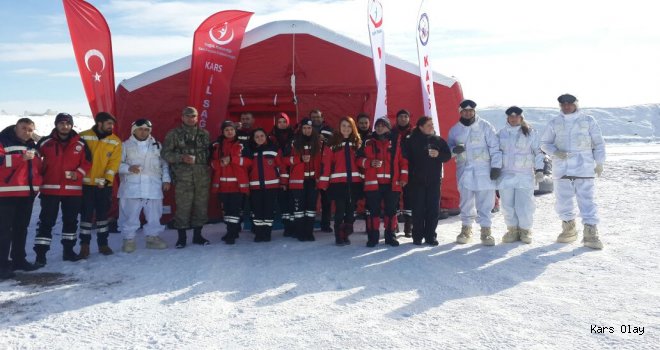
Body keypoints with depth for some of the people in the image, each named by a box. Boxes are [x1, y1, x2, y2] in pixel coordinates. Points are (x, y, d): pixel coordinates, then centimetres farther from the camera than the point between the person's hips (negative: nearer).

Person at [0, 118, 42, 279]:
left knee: (22, 228, 14)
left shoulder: (32, 146, 19)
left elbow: (37, 166, 28)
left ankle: (19, 259, 23)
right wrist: (20, 158, -26)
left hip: (27, 193, 7)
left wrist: (36, 183, 16)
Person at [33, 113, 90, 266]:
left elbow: (87, 162, 5)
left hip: (73, 189, 2)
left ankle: (68, 250, 25)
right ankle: (40, 254, 5)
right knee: (46, 222, 0)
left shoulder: (80, 144, 2)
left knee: (71, 221, 12)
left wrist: (78, 173, -12)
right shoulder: (45, 142, 0)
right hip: (50, 189, -2)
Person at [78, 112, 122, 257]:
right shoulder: (83, 137, -2)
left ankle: (103, 243, 21)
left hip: (104, 185, 2)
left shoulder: (115, 141, 2)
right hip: (86, 183, -2)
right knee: (86, 214, 2)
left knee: (103, 214, 10)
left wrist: (106, 179, -14)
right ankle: (84, 245, 12)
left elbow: (114, 162, -4)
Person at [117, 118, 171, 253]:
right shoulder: (126, 145, 6)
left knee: (154, 215, 6)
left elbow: (164, 164, 16)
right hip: (131, 187, -2)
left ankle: (153, 237, 19)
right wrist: (129, 168, -16)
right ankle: (129, 239, 11)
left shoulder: (157, 145, 15)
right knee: (130, 215, -1)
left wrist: (166, 179, 7)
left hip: (153, 187, 2)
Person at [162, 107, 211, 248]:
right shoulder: (174, 134, 5)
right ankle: (181, 237, 8)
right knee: (183, 207, -5)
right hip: (183, 177, -3)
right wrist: (182, 158, -14)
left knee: (201, 206, 6)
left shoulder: (204, 134, 14)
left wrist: (209, 167, 2)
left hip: (202, 176, 3)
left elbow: (209, 152, 17)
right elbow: (165, 153, 0)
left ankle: (197, 235, 20)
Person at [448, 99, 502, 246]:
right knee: (466, 202, 8)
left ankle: (486, 230, 6)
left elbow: (495, 147, -2)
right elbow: (448, 146, 16)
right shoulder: (455, 130, 9)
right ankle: (466, 229, 20)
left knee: (485, 202, -2)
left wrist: (496, 166, -9)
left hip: (484, 170, -2)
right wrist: (454, 149, -7)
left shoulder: (485, 126, 0)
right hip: (464, 170, 3)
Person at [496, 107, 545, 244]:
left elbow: (538, 152, 3)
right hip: (506, 175, 2)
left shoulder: (530, 133, 3)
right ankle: (512, 230, 17)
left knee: (525, 204, -4)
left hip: (525, 175, -2)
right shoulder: (501, 133, 9)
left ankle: (525, 230, 12)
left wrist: (539, 170, -4)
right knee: (507, 204, 4)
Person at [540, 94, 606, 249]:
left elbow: (599, 143, 8)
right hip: (562, 168, 2)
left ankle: (590, 234, -3)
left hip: (584, 168, -2)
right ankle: (569, 230, 22)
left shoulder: (588, 120, 6)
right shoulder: (554, 123, 8)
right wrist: (555, 152, -10)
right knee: (563, 200, 6)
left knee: (587, 201, -5)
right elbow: (545, 143, 9)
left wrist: (599, 163, 2)